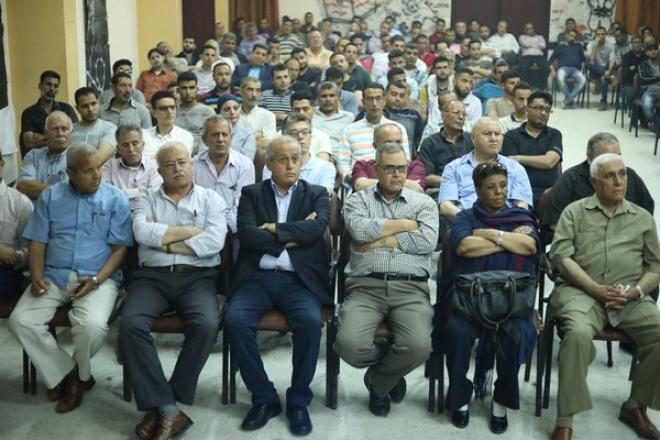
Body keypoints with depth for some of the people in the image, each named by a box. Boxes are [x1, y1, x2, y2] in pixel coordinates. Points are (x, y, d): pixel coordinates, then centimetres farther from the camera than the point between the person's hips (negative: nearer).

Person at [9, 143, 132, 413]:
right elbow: (37, 241, 7)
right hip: (53, 276, 3)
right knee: (20, 321, -19)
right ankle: (68, 375, -3)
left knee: (92, 325, -31)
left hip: (98, 278, -3)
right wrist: (36, 276, -11)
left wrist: (97, 279, -17)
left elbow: (120, 248, -3)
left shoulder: (115, 199, 1)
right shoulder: (50, 197, 9)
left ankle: (77, 375, 2)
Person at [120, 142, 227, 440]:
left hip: (197, 277, -1)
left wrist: (165, 242, -4)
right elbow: (142, 233, -7)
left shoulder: (210, 199, 11)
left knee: (206, 325, -31)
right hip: (152, 276, 1)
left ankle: (161, 405, -16)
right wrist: (191, 231, -5)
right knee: (130, 324, -28)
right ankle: (168, 407, -23)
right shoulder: (147, 200, 15)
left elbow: (215, 241, -6)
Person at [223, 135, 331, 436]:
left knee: (310, 321, -30)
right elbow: (246, 234, -5)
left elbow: (318, 228, -7)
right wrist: (294, 236, -5)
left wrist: (275, 229, -7)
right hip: (257, 278, 1)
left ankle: (299, 400, -9)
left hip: (299, 280, -1)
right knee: (235, 321, -27)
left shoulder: (316, 194, 14)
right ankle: (264, 398, -8)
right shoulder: (251, 193, 13)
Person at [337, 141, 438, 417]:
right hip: (366, 286, 0)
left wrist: (379, 240, -4)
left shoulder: (424, 202, 14)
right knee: (349, 344, -27)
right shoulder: (358, 200, 13)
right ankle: (392, 369, 11)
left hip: (410, 288, 0)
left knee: (419, 346, -28)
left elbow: (427, 241, -5)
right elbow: (360, 230, -10)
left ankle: (377, 381, 9)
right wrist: (404, 223, -1)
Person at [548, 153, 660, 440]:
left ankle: (635, 406, 0)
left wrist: (636, 291, -5)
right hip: (580, 291, -3)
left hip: (630, 296, 3)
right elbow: (560, 255, -1)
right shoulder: (575, 212, 11)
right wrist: (596, 289, -12)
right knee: (578, 333, -34)